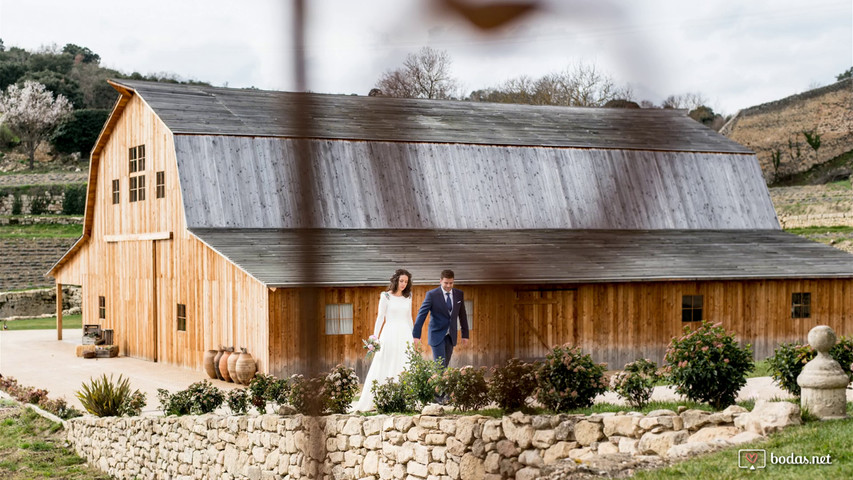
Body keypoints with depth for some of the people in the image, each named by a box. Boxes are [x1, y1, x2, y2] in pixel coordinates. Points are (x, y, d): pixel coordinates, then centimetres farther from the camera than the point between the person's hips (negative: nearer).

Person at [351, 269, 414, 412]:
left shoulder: (408, 298, 11)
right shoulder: (386, 296, -1)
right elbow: (380, 317, -2)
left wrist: (412, 337, 17)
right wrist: (375, 338, -8)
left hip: (405, 335, 4)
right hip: (390, 335, -4)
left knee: (405, 368, -1)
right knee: (385, 368, -3)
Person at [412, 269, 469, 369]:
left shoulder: (459, 294, 2)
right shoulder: (432, 294, -11)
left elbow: (462, 315, 11)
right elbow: (421, 314, -13)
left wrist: (465, 334, 11)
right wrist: (416, 335, -18)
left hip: (451, 336, 4)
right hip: (437, 335, -4)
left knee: (445, 365, 9)